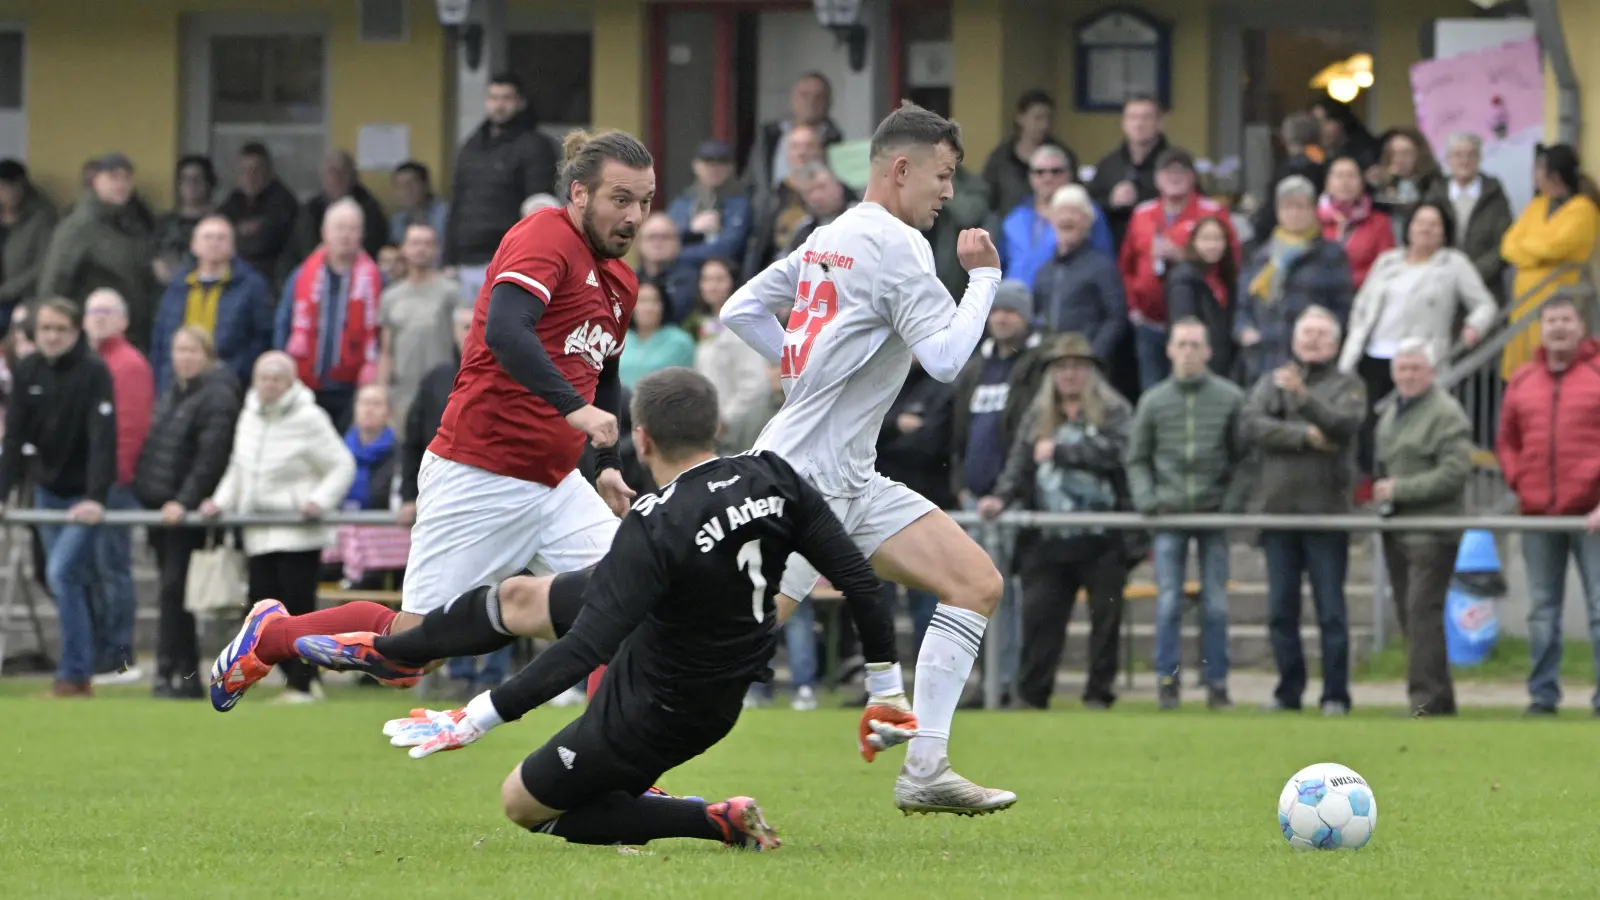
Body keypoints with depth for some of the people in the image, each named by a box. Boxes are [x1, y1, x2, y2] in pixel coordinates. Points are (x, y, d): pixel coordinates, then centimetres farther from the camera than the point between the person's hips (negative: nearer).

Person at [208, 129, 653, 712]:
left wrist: (609, 465, 20)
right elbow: (504, 331, -32)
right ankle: (269, 632, 21)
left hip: (556, 484, 8)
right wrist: (572, 406, -39)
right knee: (414, 638, -2)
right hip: (479, 476, -8)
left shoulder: (621, 283, 12)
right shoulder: (546, 237, -14)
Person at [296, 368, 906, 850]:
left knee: (523, 805, 15)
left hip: (656, 710, -8)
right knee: (518, 597, 17)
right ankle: (383, 651, 42)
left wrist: (482, 716, -29)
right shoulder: (771, 479, -15)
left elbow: (583, 649, -36)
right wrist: (885, 694, -1)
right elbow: (857, 580, -12)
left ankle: (715, 821, 4)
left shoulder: (656, 528, -34)